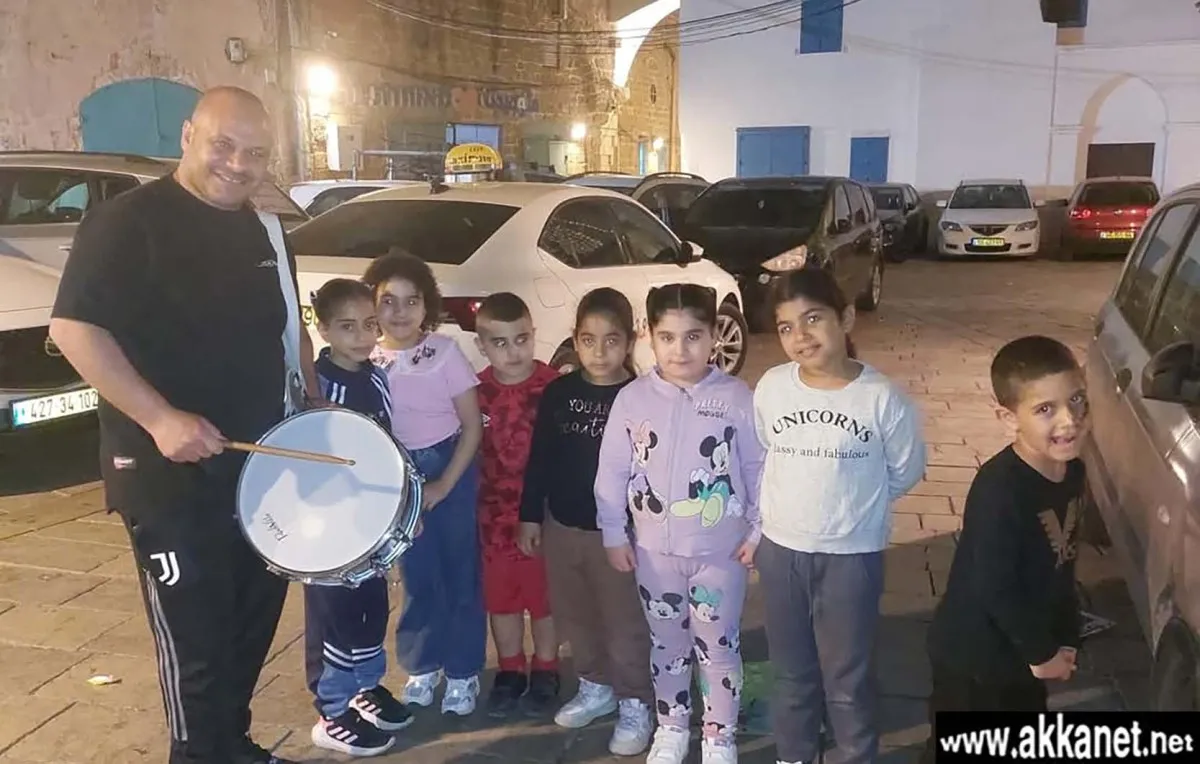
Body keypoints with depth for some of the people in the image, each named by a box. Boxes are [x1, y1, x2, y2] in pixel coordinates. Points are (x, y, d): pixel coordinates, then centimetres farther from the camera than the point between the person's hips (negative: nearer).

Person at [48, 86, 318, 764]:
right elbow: (74, 328, -18)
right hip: (171, 476, -7)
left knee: (256, 619, 19)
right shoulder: (128, 220, -12)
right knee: (196, 641, 1)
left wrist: (314, 404, 8)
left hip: (263, 466, 8)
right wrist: (160, 418, -26)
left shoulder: (261, 232, 10)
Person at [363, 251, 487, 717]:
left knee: (459, 572, 5)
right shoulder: (368, 360, -4)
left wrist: (444, 485, -12)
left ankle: (462, 673, 20)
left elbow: (473, 426, -10)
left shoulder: (445, 352, -13)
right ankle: (422, 666, 29)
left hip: (451, 469, -2)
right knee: (417, 576, 12)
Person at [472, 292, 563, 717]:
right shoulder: (476, 392, -5)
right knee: (500, 596, 17)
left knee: (545, 594, 13)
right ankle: (510, 671, 37)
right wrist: (477, 505, 5)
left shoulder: (553, 387, -17)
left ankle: (545, 671, 34)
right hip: (496, 512, 4)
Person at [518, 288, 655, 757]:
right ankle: (595, 687, 39)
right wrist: (530, 515, 7)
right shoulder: (558, 392, -1)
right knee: (574, 616, 19)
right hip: (562, 525, 5)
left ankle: (635, 704, 26)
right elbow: (539, 459, 6)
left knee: (625, 621, 7)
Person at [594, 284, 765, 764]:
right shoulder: (632, 399, -7)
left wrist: (758, 530, -4)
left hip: (720, 548, -2)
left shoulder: (736, 397, -11)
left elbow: (758, 468, -5)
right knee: (667, 643, 19)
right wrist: (613, 533, 1)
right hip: (655, 549, 2)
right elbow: (612, 470, 0)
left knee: (718, 646, 13)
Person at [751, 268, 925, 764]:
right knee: (791, 670, 21)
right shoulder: (771, 387, -8)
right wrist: (796, 504, 9)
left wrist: (853, 504, 4)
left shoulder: (881, 397, -16)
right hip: (780, 550, 3)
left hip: (851, 556, -3)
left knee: (848, 679, 13)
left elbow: (906, 471, -2)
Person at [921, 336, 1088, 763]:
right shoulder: (999, 490, -31)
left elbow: (1062, 566, 8)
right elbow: (994, 589, -27)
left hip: (1021, 650, 8)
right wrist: (1042, 653, -14)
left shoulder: (1072, 472, -4)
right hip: (972, 656, -8)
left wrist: (1065, 640, 8)